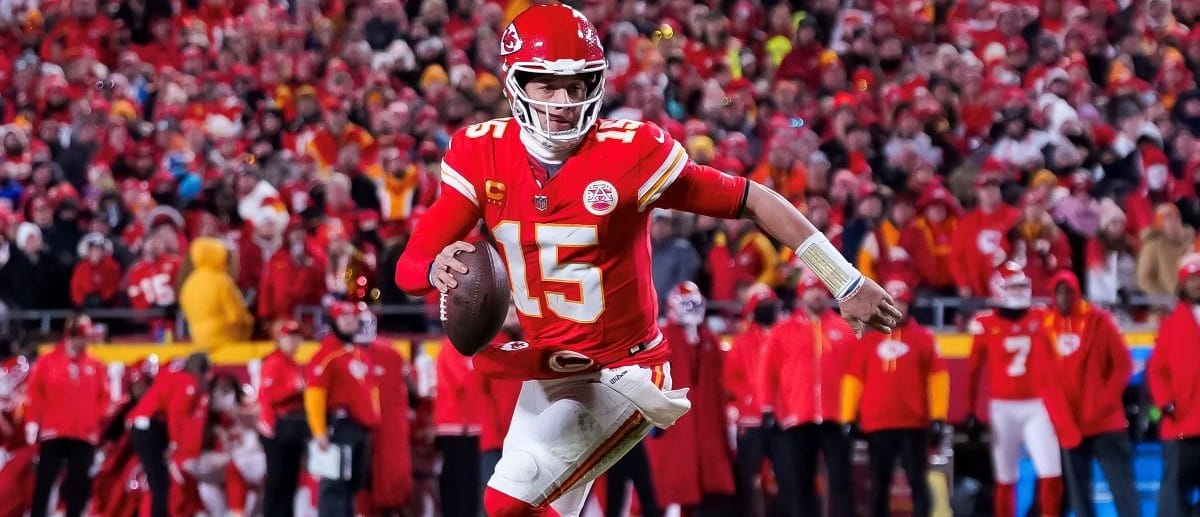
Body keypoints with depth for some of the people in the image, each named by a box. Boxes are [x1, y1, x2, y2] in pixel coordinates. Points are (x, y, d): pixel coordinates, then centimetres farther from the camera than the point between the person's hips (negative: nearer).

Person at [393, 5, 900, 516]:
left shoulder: (629, 153, -19)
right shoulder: (481, 154, -8)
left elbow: (750, 200, -11)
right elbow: (409, 265, -11)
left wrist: (847, 283, -10)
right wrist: (438, 267, -37)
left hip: (622, 374, -6)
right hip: (548, 374, 6)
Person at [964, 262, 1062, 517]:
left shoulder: (1041, 319, 4)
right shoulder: (986, 324, 0)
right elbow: (974, 371, 5)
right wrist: (970, 412, 3)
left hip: (1037, 407, 1)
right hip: (1003, 407, -1)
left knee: (1052, 475, -10)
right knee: (1005, 479, 6)